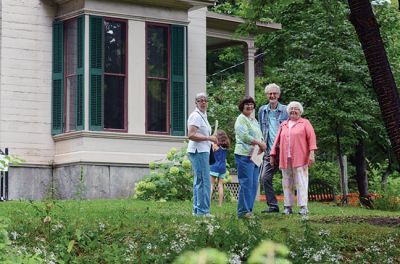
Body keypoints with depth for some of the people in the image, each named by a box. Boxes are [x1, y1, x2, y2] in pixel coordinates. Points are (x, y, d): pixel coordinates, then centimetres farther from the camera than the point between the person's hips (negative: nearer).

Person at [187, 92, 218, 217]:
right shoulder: (196, 116, -12)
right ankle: (203, 211, -10)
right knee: (204, 181, -11)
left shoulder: (203, 115, 19)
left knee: (199, 181, 13)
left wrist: (211, 140, 15)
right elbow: (191, 135, -21)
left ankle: (196, 210, 18)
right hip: (198, 151, -11)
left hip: (203, 151, 11)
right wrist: (209, 138, -20)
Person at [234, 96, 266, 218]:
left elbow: (260, 135, 21)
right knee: (246, 183, -10)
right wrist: (259, 143, -14)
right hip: (244, 154, -9)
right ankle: (243, 211, -7)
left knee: (254, 184, 8)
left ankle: (249, 209, 14)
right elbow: (244, 136, -18)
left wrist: (263, 144, -1)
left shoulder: (254, 120, 21)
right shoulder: (241, 119, -6)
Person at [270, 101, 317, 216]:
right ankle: (288, 207, 9)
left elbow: (311, 138, -2)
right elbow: (277, 140, 19)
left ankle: (303, 207, -8)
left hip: (300, 159, -4)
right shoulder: (283, 125, 19)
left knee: (301, 182, -7)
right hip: (285, 159, 4)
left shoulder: (305, 123, 7)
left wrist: (312, 153, -12)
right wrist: (272, 155, 13)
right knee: (287, 183, 5)